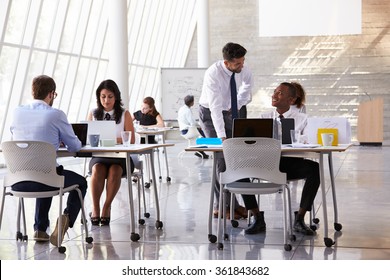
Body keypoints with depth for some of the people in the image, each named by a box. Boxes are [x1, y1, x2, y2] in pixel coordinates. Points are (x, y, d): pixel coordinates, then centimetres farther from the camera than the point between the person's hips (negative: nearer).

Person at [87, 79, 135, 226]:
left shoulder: (124, 114, 6)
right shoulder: (93, 114, 11)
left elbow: (131, 139, -2)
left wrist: (114, 140, -19)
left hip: (120, 155, -1)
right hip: (98, 155, 1)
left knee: (114, 171, -34)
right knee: (97, 170, -33)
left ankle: (107, 207, -23)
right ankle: (95, 208, -25)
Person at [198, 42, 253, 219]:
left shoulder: (243, 70, -13)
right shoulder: (213, 74, -30)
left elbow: (247, 85, 12)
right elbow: (215, 107, -35)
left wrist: (238, 105, 3)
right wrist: (221, 135, -39)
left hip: (229, 112, 6)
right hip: (210, 113, -6)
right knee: (222, 156, -15)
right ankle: (226, 206, -11)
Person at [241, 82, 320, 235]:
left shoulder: (302, 119, 7)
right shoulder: (264, 117, 14)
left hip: (293, 162, -2)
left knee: (315, 168, -33)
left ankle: (299, 219, -18)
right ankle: (258, 219, -13)